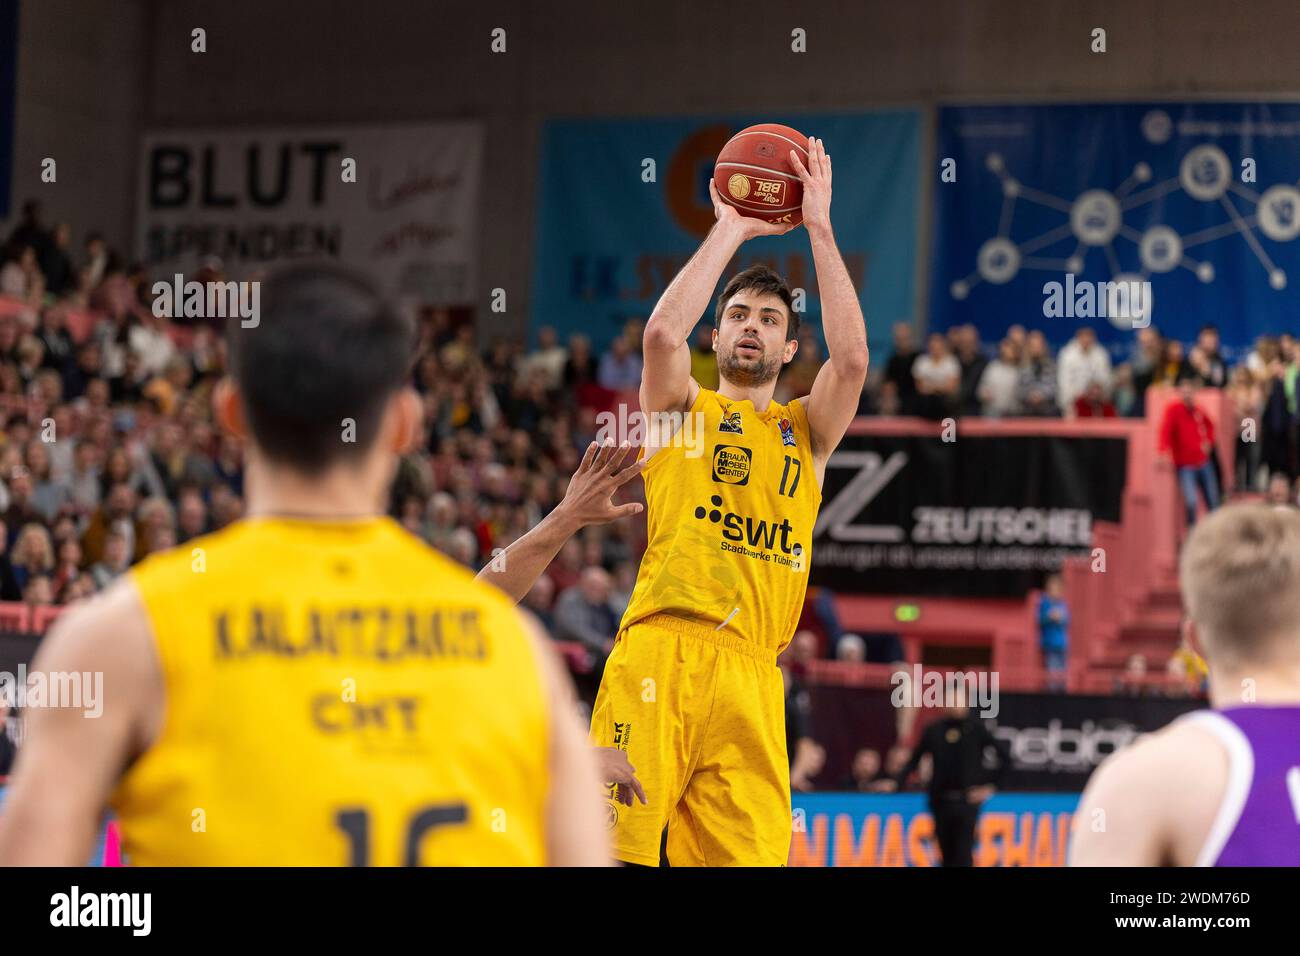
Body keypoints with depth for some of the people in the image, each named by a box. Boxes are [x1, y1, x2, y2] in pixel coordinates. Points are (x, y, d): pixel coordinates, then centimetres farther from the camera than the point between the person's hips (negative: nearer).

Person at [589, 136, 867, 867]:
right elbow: (663, 333, -4)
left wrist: (820, 230, 5)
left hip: (751, 673, 2)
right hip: (662, 650, -2)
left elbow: (851, 358, 3)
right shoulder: (683, 408, 18)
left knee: (747, 853, -7)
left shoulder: (807, 430, 22)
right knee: (615, 843, -14)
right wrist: (729, 233, 4)